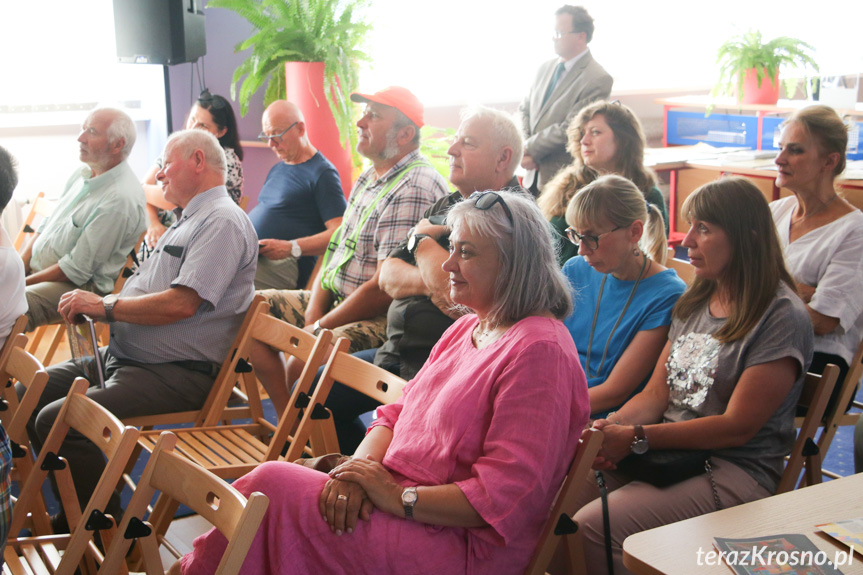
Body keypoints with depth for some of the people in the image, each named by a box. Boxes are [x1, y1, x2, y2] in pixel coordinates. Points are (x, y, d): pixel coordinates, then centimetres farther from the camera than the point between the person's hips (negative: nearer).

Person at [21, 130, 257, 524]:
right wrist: (87, 307, 3)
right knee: (28, 395, 8)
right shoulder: (189, 221, 21)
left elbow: (181, 303, -24)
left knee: (56, 420, -24)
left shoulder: (222, 222, -13)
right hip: (123, 355, 11)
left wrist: (104, 306, -13)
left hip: (175, 373, -11)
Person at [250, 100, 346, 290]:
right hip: (250, 254, 8)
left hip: (285, 265, -8)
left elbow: (340, 232, -10)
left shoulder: (322, 173, -1)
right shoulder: (277, 170, 27)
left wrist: (291, 248, -20)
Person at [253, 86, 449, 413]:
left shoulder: (414, 190, -20)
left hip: (383, 318, -11)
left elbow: (386, 288, -23)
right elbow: (337, 250, 14)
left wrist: (318, 329, -15)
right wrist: (313, 313, -3)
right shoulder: (369, 178, 13)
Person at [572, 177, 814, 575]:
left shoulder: (783, 318, -11)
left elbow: (737, 426, -15)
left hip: (735, 471, -7)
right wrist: (610, 429, -11)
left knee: (591, 528, -26)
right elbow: (656, 393, 10)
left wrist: (636, 438, -18)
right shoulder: (695, 302, 14)